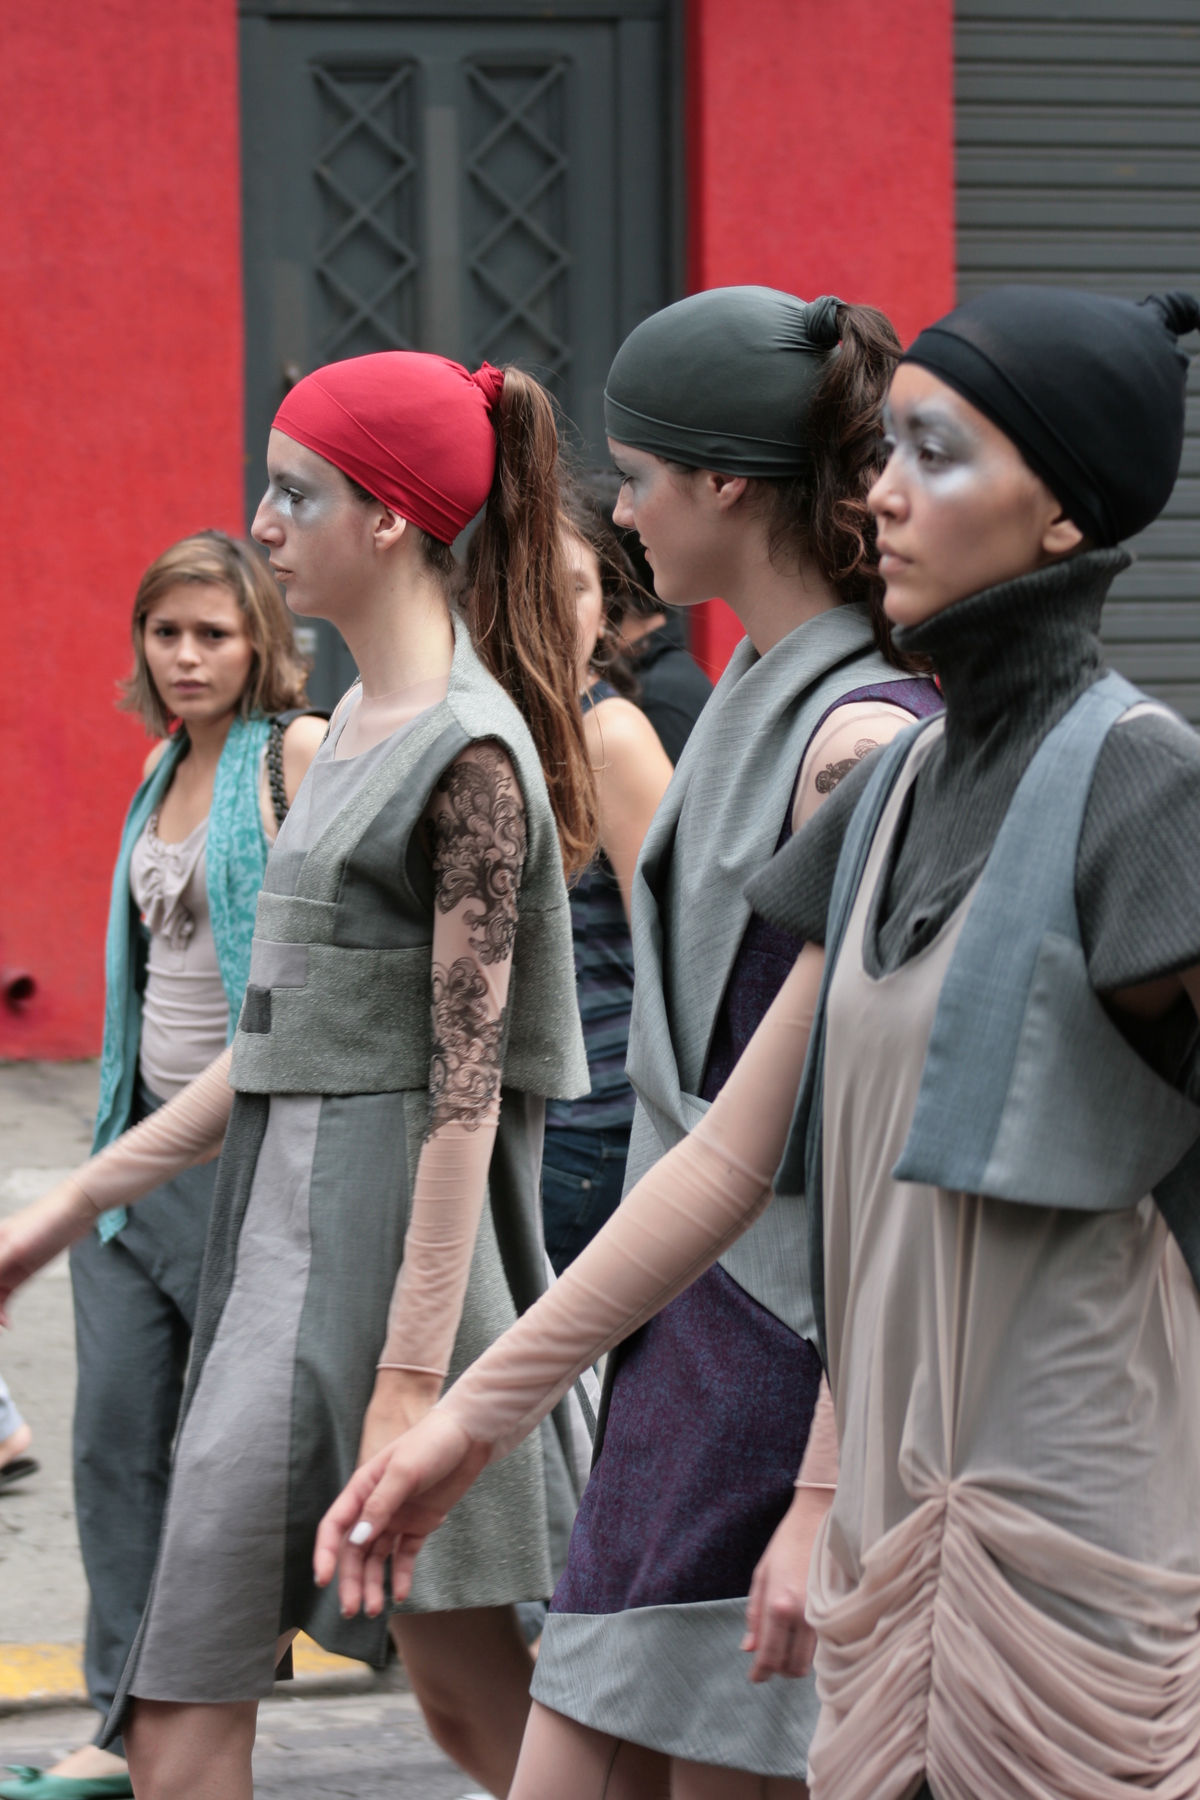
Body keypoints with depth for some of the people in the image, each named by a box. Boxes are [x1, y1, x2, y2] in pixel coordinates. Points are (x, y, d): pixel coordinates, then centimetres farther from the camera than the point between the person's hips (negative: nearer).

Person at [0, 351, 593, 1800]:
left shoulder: (468, 752, -13)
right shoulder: (359, 729, 15)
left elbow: (465, 1086, -18)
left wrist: (410, 1376, -22)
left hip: (380, 1234, -9)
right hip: (290, 1205, 9)